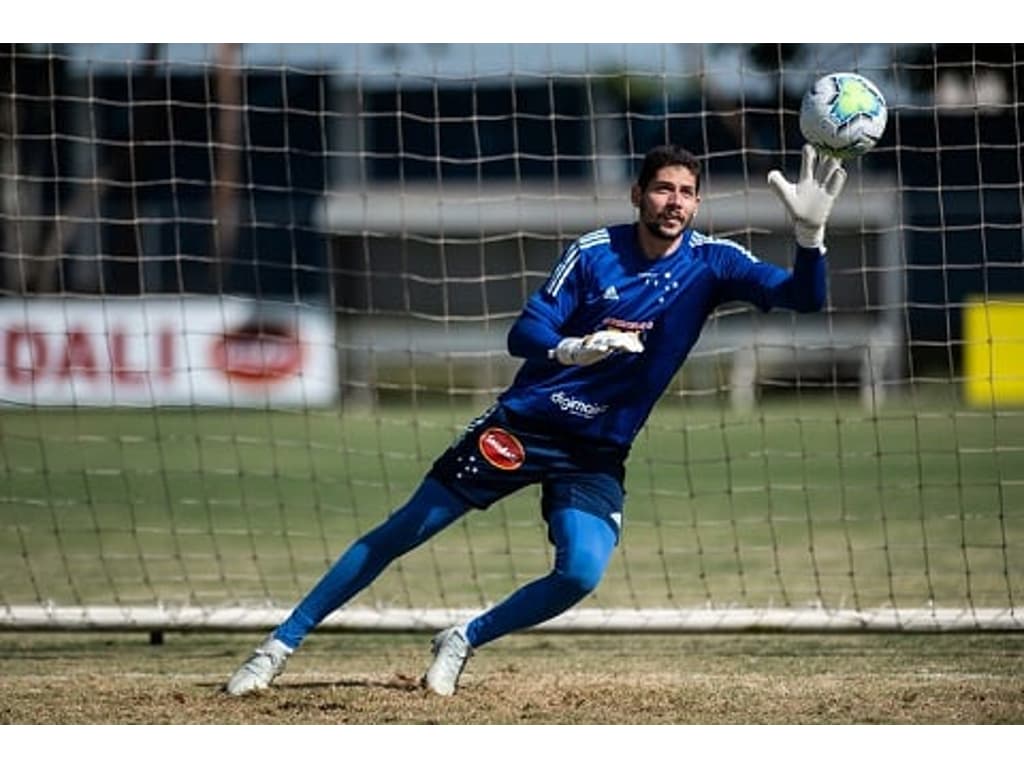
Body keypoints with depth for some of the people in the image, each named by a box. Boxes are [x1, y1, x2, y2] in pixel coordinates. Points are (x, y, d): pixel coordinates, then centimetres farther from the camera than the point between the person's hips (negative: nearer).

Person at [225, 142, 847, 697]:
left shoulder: (712, 263, -7)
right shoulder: (595, 252, -9)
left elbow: (803, 296, -18)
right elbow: (523, 333, -12)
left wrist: (810, 232, -38)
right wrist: (571, 348, -35)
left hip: (597, 453, 1)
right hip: (523, 424, -1)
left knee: (582, 574, -21)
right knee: (401, 533, -1)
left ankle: (463, 642, 5)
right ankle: (283, 643, 9)